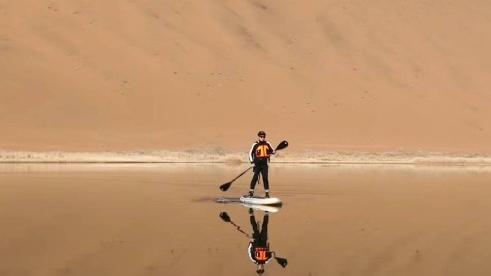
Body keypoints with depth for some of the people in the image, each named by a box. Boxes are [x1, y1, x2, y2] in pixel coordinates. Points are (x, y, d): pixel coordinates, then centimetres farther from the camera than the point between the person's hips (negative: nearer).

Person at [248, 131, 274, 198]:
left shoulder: (267, 144, 7)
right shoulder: (255, 144, -1)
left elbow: (273, 151, 15)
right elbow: (250, 152, 3)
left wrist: (271, 153, -8)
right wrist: (251, 160, -9)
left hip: (264, 164, 2)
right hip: (257, 164, -2)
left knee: (265, 178, 0)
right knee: (255, 178, -4)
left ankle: (267, 193, 5)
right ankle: (251, 192, 5)